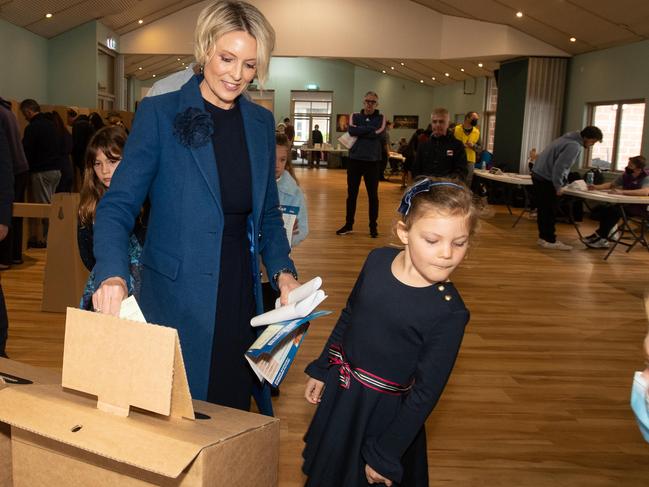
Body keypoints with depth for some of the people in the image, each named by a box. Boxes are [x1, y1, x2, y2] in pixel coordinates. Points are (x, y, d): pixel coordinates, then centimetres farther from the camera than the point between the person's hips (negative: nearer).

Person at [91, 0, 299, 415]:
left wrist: (282, 271, -1)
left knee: (234, 412, 13)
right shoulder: (159, 113, -6)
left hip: (242, 297, 4)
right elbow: (118, 205, -9)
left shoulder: (262, 123, 7)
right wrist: (112, 275, -26)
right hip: (177, 301, -4)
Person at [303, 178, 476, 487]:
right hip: (337, 392, 5)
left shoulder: (449, 312, -25)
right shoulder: (377, 260, -11)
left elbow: (427, 392, -18)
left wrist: (385, 456, -13)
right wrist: (321, 369, 14)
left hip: (383, 412, -5)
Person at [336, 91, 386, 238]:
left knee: (373, 195, 5)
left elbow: (380, 134, -14)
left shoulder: (381, 118, 5)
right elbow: (351, 130, -13)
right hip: (355, 159, 1)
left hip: (373, 161, -1)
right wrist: (371, 129, -13)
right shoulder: (355, 116, 8)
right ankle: (348, 225, 18)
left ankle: (373, 227, 15)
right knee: (351, 194, 7)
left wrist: (359, 131, -11)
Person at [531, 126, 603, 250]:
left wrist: (563, 182, 16)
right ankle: (550, 240, 4)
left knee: (543, 209, 14)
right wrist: (558, 186, -14)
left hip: (538, 174, 10)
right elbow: (559, 166, -24)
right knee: (549, 211, -2)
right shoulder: (574, 146, -18)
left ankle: (543, 237, 21)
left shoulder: (568, 138, 14)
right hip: (547, 179, -10)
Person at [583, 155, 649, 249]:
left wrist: (622, 192, -42)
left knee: (614, 210, -30)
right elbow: (611, 184, 17)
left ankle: (601, 239, -18)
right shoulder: (626, 175, 4)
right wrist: (596, 187, -2)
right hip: (625, 203, 7)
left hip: (639, 207, -7)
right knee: (600, 209, -16)